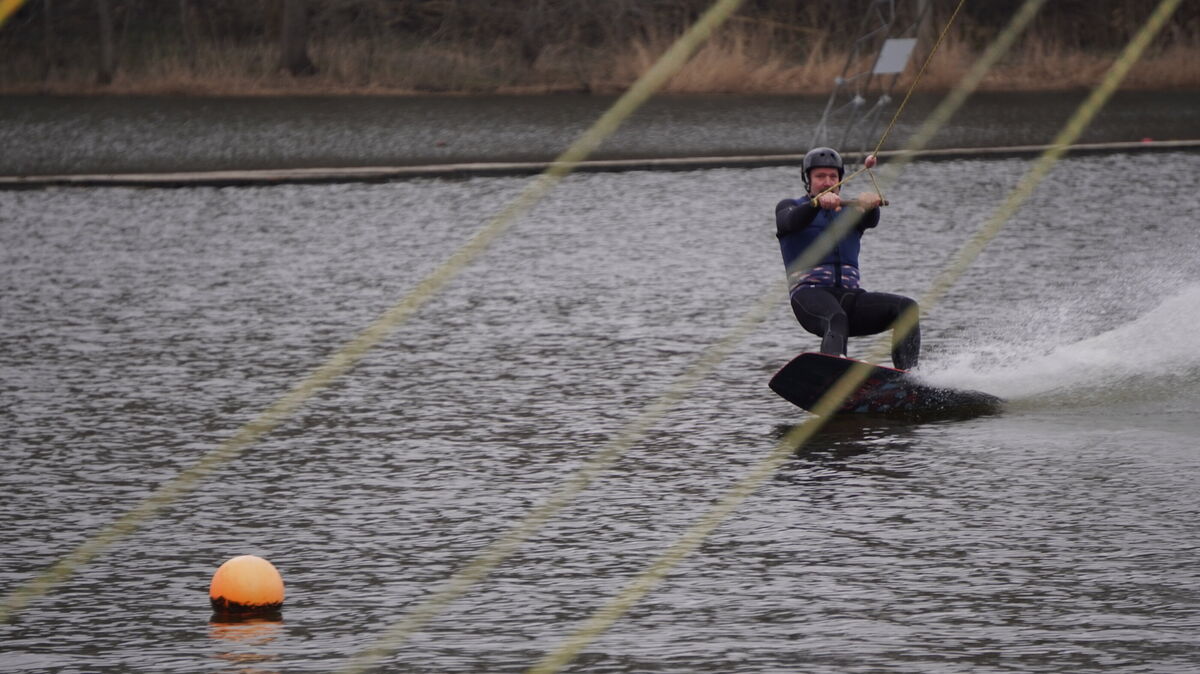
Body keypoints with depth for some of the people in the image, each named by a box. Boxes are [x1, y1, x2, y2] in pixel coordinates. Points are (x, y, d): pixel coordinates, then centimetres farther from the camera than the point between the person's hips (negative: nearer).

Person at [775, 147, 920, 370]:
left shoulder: (850, 211, 26)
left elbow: (870, 220, 1)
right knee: (836, 320, -39)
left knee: (906, 307, -21)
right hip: (810, 294, -5)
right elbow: (792, 221, -9)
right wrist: (819, 202, -31)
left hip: (850, 295, 5)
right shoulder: (789, 207, 18)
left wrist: (868, 203, -26)